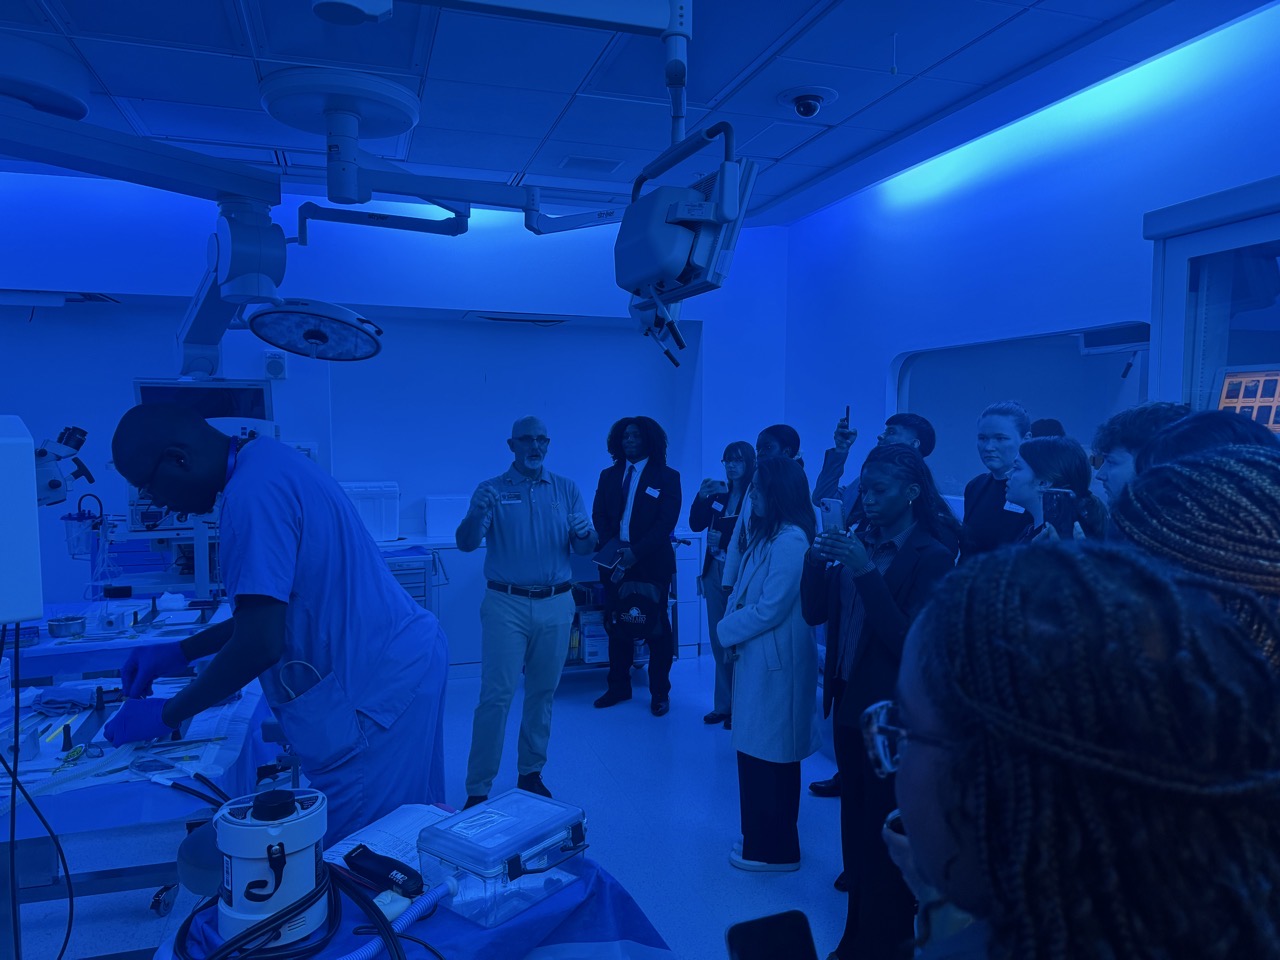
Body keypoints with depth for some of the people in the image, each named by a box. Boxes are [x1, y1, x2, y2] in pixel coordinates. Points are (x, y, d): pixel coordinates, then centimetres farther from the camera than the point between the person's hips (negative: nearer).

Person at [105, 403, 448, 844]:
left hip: (375, 689, -10)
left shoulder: (253, 492, -19)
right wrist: (181, 652, 20)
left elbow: (260, 644, -20)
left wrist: (167, 714, -5)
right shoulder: (268, 460, 13)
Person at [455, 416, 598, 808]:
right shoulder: (492, 490, 1)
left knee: (543, 693, 11)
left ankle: (531, 773, 27)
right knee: (496, 695, -5)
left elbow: (584, 549, 4)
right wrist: (476, 515, -30)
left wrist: (584, 535, -20)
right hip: (506, 604, -2)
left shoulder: (566, 489, 7)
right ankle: (477, 789, 4)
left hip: (556, 604, 3)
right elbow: (466, 544, -9)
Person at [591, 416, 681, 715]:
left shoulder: (666, 477, 1)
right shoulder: (608, 475, 12)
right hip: (615, 563, 3)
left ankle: (660, 693, 14)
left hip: (652, 564, -3)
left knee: (657, 629, 3)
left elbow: (666, 522, -8)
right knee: (617, 626, 8)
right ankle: (619, 686, 22)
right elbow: (598, 516, 6)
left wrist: (636, 551, -18)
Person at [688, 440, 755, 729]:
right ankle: (723, 705, 19)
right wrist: (701, 497, -7)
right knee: (718, 641, 9)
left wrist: (723, 538, -17)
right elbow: (696, 525, 6)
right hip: (715, 572, 6)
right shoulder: (718, 493, 10)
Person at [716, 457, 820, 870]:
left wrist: (727, 630, -9)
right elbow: (745, 592, 14)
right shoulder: (768, 534, 12)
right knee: (758, 753, 18)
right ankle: (764, 840, 32)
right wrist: (733, 627, -1)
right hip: (758, 657, 10)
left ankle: (773, 850, 18)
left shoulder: (790, 539, -19)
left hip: (774, 662, -10)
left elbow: (771, 608, -22)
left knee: (768, 757, 3)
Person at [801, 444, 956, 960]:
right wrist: (817, 557, -13)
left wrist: (866, 573, -26)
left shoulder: (932, 557, -13)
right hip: (849, 702, 6)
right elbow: (815, 612, 2)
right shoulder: (859, 541, 4)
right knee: (855, 826, 16)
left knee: (886, 836, 8)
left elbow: (907, 641, -20)